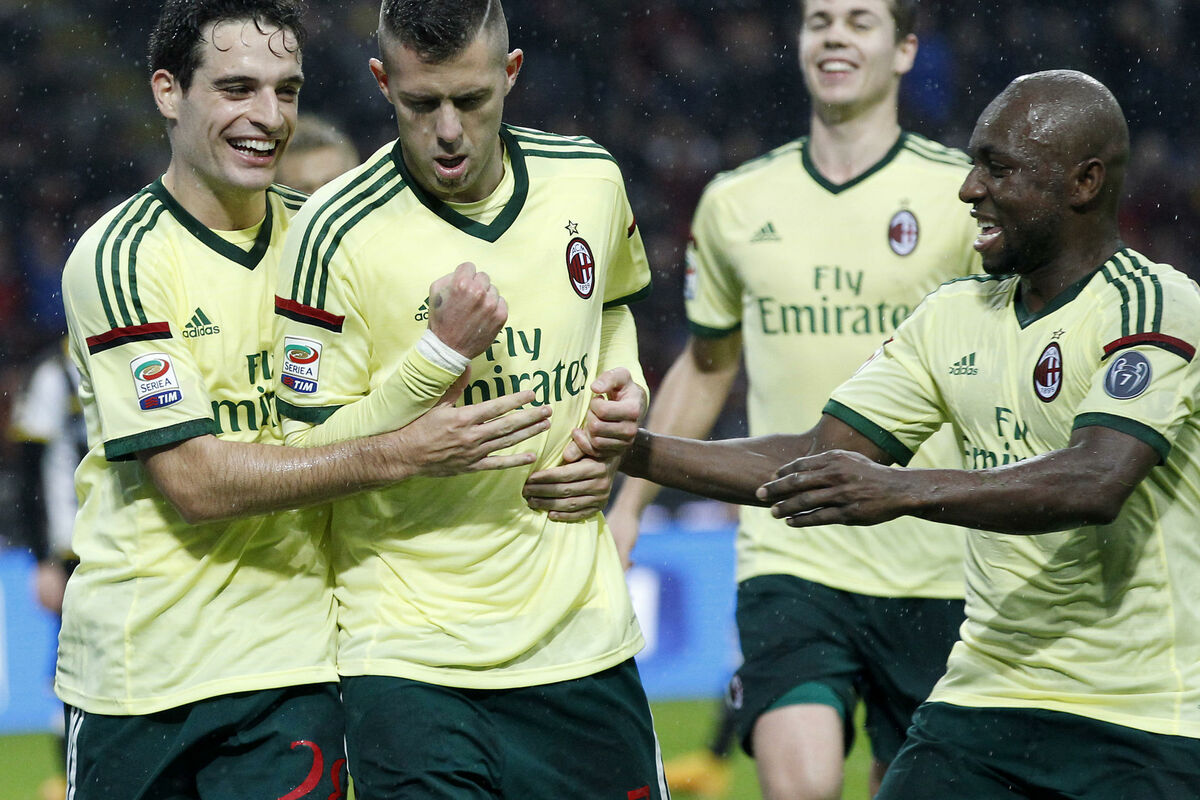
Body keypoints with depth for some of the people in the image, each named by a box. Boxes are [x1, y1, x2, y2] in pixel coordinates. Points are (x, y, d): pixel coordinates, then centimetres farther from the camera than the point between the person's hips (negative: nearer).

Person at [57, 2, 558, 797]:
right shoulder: (121, 258, -10)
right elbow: (194, 481, -16)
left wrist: (446, 346, -16)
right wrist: (401, 454, -22)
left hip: (291, 664, 3)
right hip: (138, 666, -3)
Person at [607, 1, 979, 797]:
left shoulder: (963, 193, -2)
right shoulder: (735, 202, 7)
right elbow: (705, 364, 21)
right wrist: (629, 505, 19)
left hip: (931, 573, -1)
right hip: (788, 561, 1)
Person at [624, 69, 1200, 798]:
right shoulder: (955, 316, 13)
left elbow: (1098, 482, -26)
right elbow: (819, 459, 13)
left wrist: (904, 492, -34)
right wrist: (639, 451, 2)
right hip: (978, 703, 6)